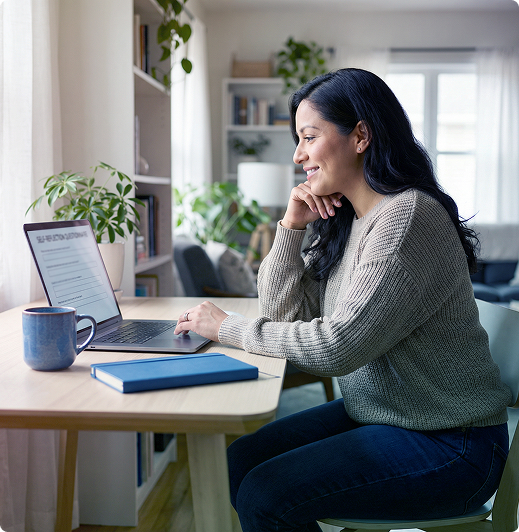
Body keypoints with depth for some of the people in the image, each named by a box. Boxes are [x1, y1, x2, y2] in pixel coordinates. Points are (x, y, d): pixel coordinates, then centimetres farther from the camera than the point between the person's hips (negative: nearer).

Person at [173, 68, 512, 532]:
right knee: (240, 460, 1)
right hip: (376, 415, 8)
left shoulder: (407, 218, -22)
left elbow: (337, 347, -26)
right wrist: (292, 226, -5)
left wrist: (227, 328, -16)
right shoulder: (342, 220, 6)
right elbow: (285, 313, 6)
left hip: (447, 443, -8)